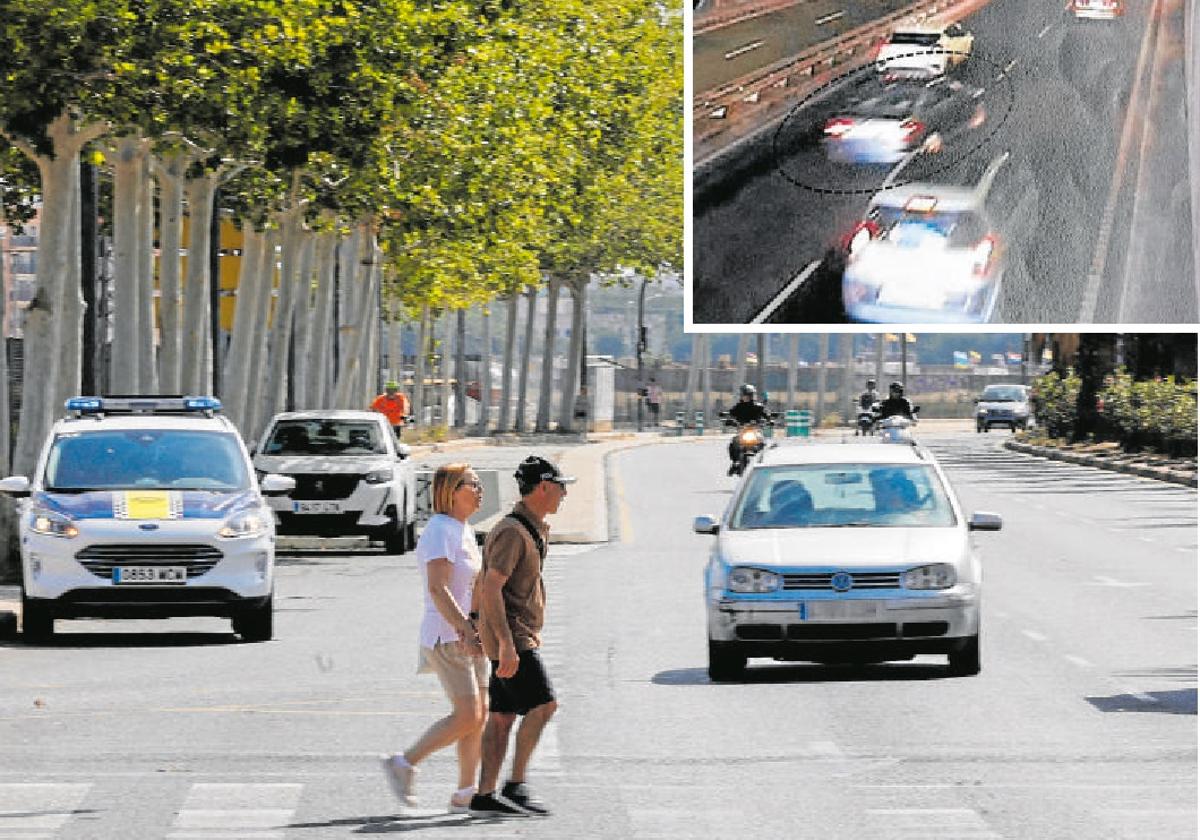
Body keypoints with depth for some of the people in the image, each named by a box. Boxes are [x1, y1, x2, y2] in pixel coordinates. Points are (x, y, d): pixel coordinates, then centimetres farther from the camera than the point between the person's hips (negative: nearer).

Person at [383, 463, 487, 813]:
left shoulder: (464, 532, 16)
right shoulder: (440, 532, -15)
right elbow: (438, 589, -24)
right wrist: (466, 631, -30)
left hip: (468, 636, 10)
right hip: (447, 637, -10)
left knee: (479, 715, 5)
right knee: (467, 716, -13)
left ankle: (465, 794, 9)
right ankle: (404, 764, -2)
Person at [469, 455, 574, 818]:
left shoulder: (534, 529, 16)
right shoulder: (512, 532, -16)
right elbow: (491, 588, -23)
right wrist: (507, 644, -27)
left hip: (520, 636, 10)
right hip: (510, 636, -10)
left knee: (502, 716, 6)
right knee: (542, 704, -12)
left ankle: (485, 795, 5)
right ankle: (515, 785, -10)